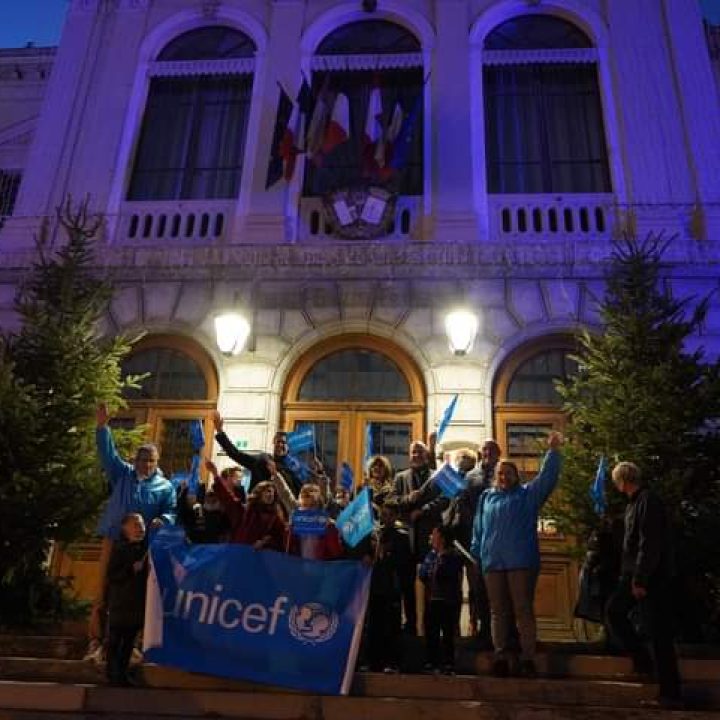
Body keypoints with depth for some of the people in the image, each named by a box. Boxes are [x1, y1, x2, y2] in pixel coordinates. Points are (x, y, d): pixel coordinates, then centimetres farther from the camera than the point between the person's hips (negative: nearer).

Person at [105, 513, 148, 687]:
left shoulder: (146, 548, 8)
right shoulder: (119, 548, -4)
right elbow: (111, 575, -10)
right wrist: (132, 569, -19)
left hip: (138, 604, 5)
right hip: (119, 603, -4)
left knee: (129, 641, 11)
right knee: (115, 641, 2)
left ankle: (123, 674, 20)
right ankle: (113, 675, 11)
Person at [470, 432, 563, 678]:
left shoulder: (528, 493, 8)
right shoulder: (487, 497, 16)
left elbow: (547, 476, -4)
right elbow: (478, 529, 18)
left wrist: (553, 451, -12)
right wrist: (476, 553, 13)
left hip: (521, 561, -3)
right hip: (493, 563, 3)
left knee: (523, 609, -1)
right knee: (498, 611, 6)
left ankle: (528, 658, 3)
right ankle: (500, 657, 11)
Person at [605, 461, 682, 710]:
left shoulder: (648, 501, -18)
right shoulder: (635, 502, 11)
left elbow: (650, 544, -22)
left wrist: (640, 579, -21)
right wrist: (632, 576, 18)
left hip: (652, 578, -10)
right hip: (636, 575, 10)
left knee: (659, 634, -3)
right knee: (614, 610, 12)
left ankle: (671, 694, 6)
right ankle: (642, 660, 22)